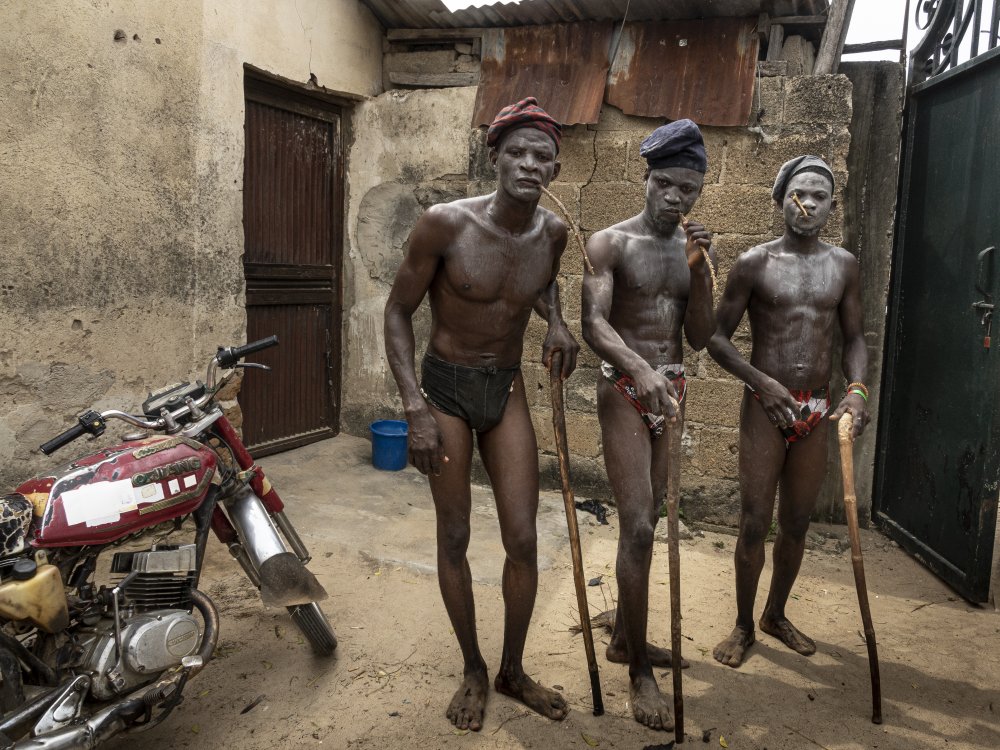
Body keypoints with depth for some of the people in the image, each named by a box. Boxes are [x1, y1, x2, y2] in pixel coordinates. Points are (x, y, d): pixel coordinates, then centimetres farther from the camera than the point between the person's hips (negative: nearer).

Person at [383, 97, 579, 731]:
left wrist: (556, 324, -2)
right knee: (455, 537, 7)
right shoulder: (446, 223, -18)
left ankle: (513, 671, 27)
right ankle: (474, 671, 29)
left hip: (507, 388, 4)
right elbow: (398, 311, -10)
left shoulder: (552, 232, -5)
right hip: (446, 386, -3)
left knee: (523, 539, 4)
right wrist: (415, 407, -17)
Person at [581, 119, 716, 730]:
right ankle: (640, 673, 1)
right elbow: (594, 323, -19)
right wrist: (640, 368, -36)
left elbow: (701, 337, 5)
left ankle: (624, 639, 30)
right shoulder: (611, 243, -6)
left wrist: (699, 267, -7)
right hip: (624, 389, -6)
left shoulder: (696, 248, 10)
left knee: (647, 522, 13)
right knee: (638, 526, -11)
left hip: (672, 391, 6)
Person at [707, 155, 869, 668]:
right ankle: (743, 626, 21)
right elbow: (717, 336, -3)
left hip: (817, 411, 4)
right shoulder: (755, 263, -5)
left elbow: (854, 337, 13)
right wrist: (761, 380, -16)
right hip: (766, 408, -3)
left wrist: (857, 388, -5)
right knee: (754, 524, 1)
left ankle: (776, 616, 35)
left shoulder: (843, 265, 7)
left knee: (796, 523, 14)